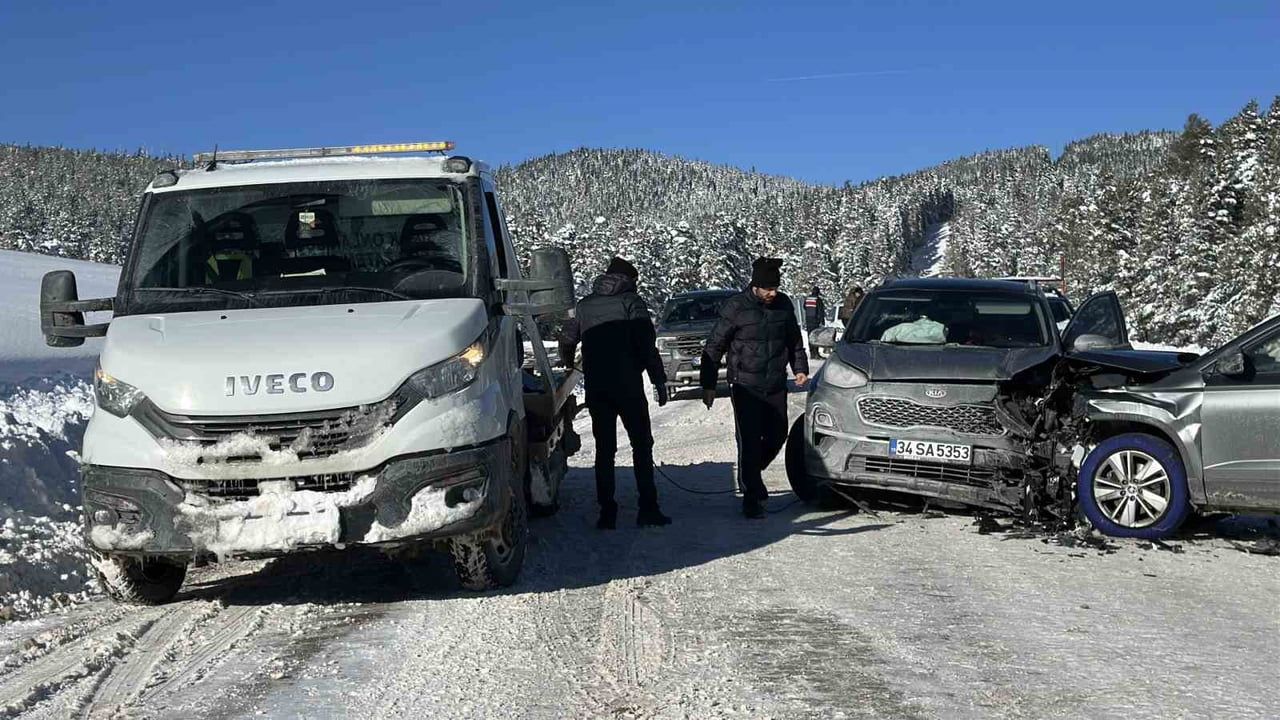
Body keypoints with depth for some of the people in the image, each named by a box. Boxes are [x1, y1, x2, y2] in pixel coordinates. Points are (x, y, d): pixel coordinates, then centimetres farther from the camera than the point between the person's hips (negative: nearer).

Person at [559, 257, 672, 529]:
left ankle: (607, 512, 4)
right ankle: (648, 509, -2)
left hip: (596, 388, 4)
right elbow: (647, 345, -8)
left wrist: (570, 369, 33)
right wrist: (659, 381, -5)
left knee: (604, 449, 8)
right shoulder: (631, 301, -1)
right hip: (628, 385, -4)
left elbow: (566, 343, 13)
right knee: (642, 445, 3)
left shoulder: (584, 305, 12)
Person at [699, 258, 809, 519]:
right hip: (746, 386, -5)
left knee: (777, 436, 10)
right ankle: (752, 497, 3)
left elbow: (795, 340, 19)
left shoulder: (783, 304, 3)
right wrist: (708, 384, -7)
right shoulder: (736, 307, -10)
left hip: (776, 386, 5)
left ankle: (750, 476, 35)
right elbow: (714, 347, -6)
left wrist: (800, 368, 7)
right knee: (750, 441, -7)